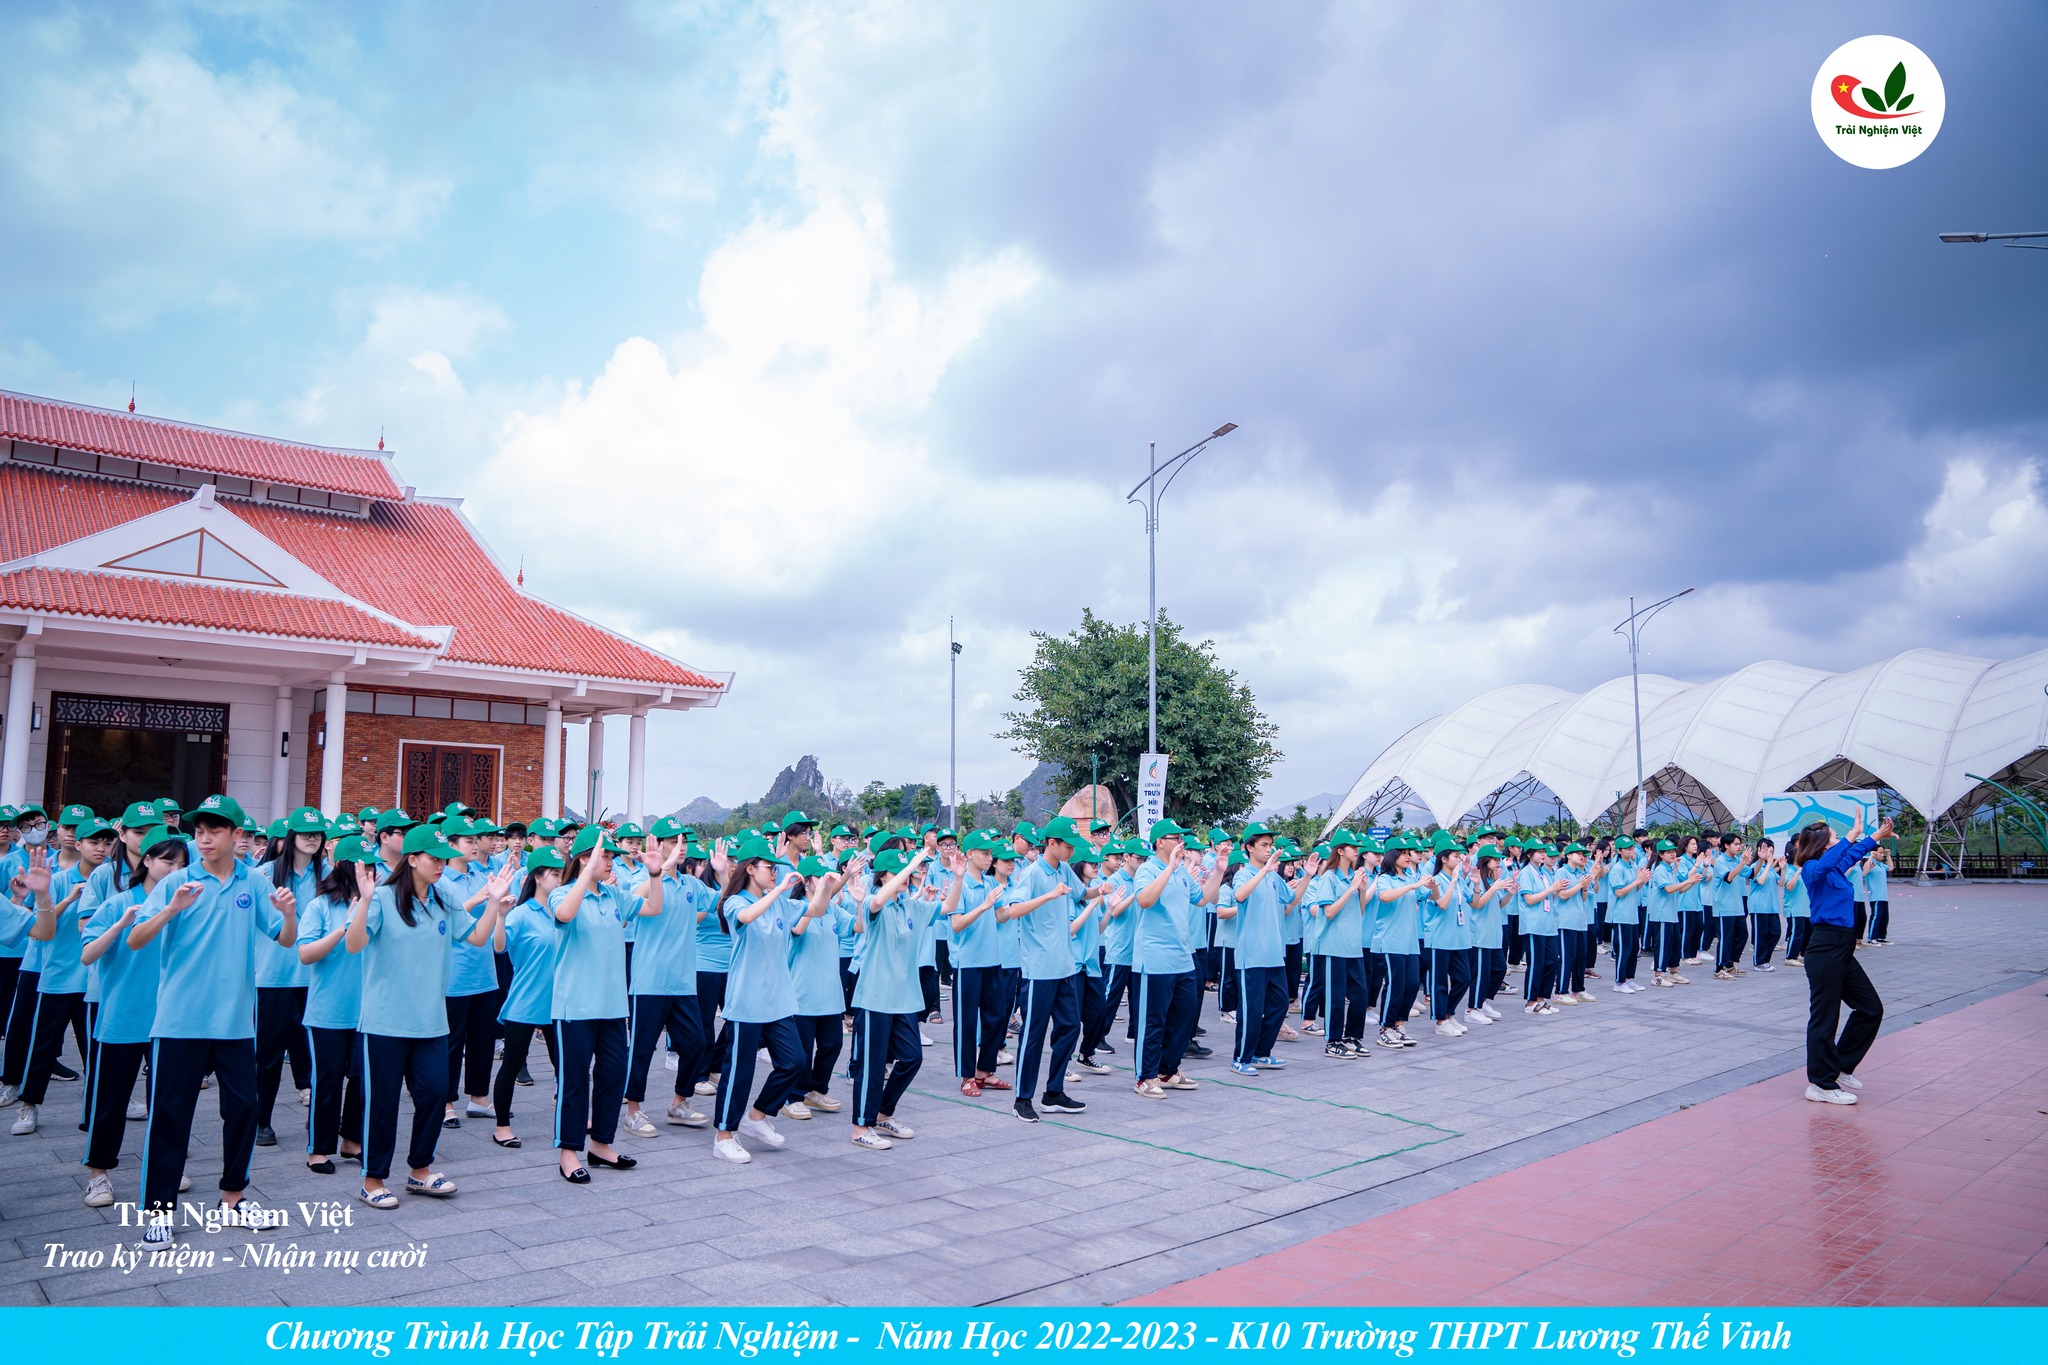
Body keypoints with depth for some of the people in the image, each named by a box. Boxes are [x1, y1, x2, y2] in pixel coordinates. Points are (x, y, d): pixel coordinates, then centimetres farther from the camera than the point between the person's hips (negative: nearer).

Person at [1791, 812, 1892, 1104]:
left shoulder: (1836, 868, 14)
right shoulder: (1813, 869, -12)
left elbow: (1852, 855, 36)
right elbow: (1825, 863, -37)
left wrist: (1878, 837, 39)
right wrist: (1851, 836, -38)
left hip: (1842, 948, 10)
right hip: (1825, 949, -10)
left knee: (1871, 1008, 15)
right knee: (1824, 1017, -3)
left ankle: (1841, 1067, 26)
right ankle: (1821, 1085, 5)